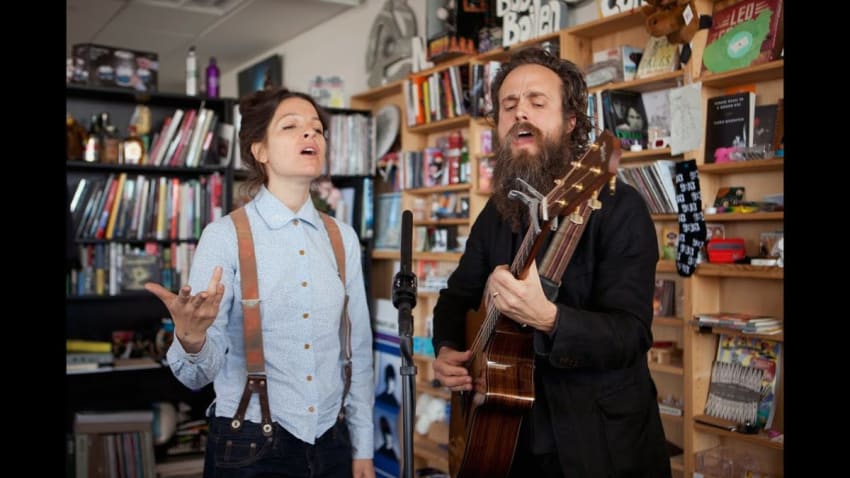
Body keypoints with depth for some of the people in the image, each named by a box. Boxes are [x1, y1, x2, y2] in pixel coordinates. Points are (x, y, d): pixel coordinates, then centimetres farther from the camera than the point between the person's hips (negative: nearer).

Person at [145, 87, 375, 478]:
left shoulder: (343, 238, 3)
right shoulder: (224, 236, -10)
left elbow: (358, 350, 7)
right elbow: (200, 374, -10)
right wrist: (191, 339, -31)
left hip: (331, 445, 4)